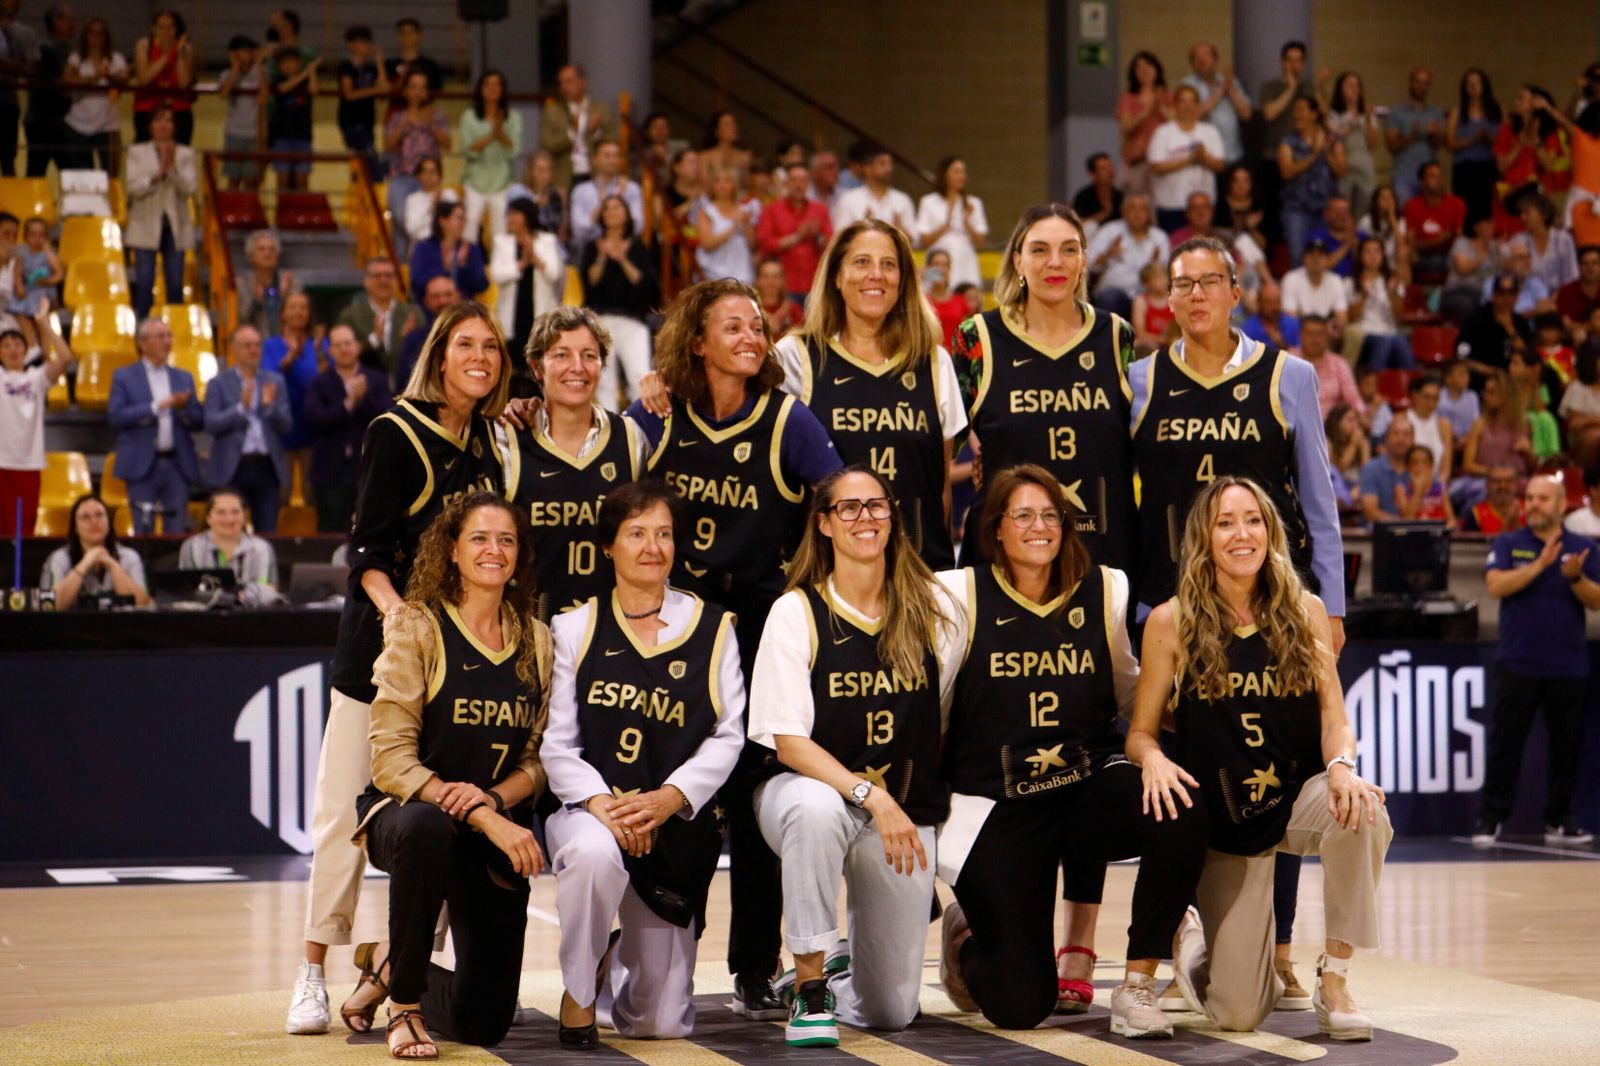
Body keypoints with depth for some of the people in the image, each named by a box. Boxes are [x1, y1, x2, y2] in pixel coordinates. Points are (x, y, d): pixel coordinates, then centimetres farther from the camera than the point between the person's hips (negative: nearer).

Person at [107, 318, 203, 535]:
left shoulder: (184, 378, 15)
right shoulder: (124, 377, 4)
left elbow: (199, 421, 11)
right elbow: (115, 417, -9)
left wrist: (184, 407, -10)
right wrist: (157, 407, -14)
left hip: (178, 464, 3)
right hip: (143, 465, -3)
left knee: (177, 533, 2)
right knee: (143, 532, -2)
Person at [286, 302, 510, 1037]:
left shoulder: (490, 440, 11)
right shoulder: (396, 433, -6)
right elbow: (366, 547, -10)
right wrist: (391, 607, -26)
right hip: (381, 643, -5)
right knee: (346, 807, -5)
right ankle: (314, 973, 2)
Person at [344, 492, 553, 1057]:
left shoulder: (537, 641, 5)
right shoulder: (417, 626, -9)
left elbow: (539, 758, 5)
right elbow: (392, 759, -17)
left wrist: (493, 798, -18)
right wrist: (485, 820, -28)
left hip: (498, 829, 4)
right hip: (404, 811, -4)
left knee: (484, 1021, -1)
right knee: (425, 827, -44)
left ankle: (388, 965, 34)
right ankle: (405, 1005, -21)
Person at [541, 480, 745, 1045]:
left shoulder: (710, 628, 6)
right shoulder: (575, 629, 5)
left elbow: (728, 736, 1)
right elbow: (556, 745, -2)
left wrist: (668, 797, -16)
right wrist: (601, 803, -21)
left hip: (678, 825, 1)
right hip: (588, 810, -1)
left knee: (663, 1024, -2)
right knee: (595, 852, -41)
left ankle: (620, 966, 36)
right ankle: (579, 993, -14)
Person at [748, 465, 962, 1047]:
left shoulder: (936, 611, 0)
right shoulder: (796, 612, -10)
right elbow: (788, 740, -15)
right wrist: (869, 795, -26)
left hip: (903, 809, 3)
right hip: (813, 786, -2)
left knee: (891, 1012, -1)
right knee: (816, 809, -42)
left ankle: (844, 957, 36)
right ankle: (809, 987, -26)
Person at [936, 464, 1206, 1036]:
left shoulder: (1104, 589, 4)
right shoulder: (961, 594, -5)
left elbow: (1128, 686, 18)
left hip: (1089, 788, 3)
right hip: (997, 809, -3)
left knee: (1182, 815, -32)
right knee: (1019, 1006, -9)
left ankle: (1137, 985, -14)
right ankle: (968, 933, 29)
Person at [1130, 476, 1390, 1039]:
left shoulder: (1305, 613, 0)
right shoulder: (1172, 623, -5)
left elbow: (1334, 716, -4)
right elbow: (1141, 732, -1)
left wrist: (1342, 767, -26)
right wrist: (1154, 760, -25)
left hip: (1301, 796, 2)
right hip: (1225, 818, -1)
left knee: (1362, 815, -38)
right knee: (1238, 1014, -9)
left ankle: (1334, 980, -17)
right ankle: (1191, 938, 29)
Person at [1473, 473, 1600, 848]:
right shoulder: (1507, 545, 4)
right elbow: (1497, 586, -12)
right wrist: (1539, 564, -20)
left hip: (1568, 666, 2)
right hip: (1517, 665, -2)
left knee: (1567, 746, 5)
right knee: (1505, 744, 0)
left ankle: (1559, 820, 15)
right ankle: (1491, 819, 6)